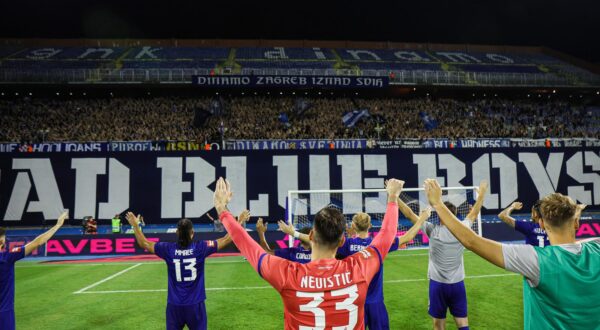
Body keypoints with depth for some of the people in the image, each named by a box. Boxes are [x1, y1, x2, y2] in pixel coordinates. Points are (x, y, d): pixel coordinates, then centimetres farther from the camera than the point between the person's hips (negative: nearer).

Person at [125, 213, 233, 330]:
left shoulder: (168, 249, -7)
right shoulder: (201, 247, -11)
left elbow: (144, 243, 5)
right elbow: (227, 239, -5)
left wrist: (135, 225, 14)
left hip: (174, 304, 2)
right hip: (195, 304, -1)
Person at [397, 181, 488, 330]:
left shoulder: (433, 230, -12)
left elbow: (409, 214, -8)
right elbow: (474, 213, 13)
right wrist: (481, 193, 27)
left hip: (438, 284, -2)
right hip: (457, 284, 2)